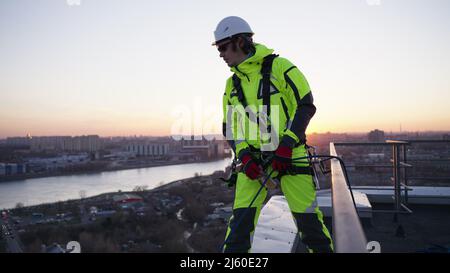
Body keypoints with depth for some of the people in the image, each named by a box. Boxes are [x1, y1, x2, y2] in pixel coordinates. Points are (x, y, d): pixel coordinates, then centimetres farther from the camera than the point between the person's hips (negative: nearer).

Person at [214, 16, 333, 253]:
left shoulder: (279, 67, -5)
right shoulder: (232, 85, 11)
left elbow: (306, 107, -8)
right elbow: (230, 128, 13)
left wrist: (286, 145, -17)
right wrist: (244, 155, -5)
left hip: (289, 155, -3)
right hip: (253, 159, 4)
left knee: (307, 217, 3)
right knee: (241, 219, -5)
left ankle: (323, 248, 27)